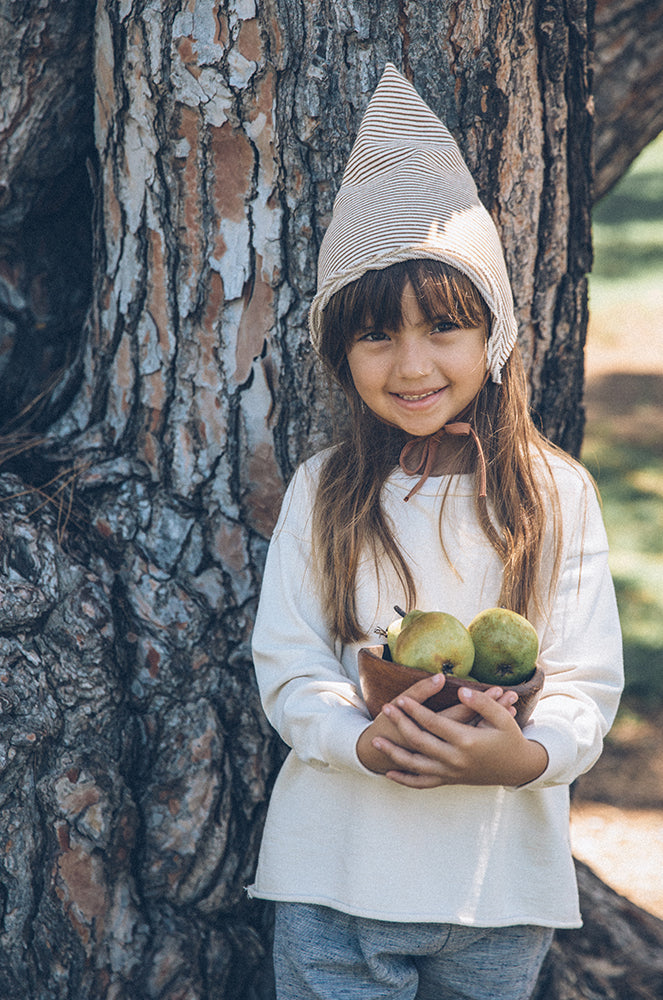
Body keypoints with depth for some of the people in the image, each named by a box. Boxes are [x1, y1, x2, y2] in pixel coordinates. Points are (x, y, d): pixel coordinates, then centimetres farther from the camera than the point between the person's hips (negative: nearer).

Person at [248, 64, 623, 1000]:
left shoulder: (556, 494, -2)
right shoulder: (323, 493, 0)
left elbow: (587, 680, -4)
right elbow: (287, 667, -3)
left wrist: (525, 755, -25)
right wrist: (367, 739, -23)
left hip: (502, 880, 0)